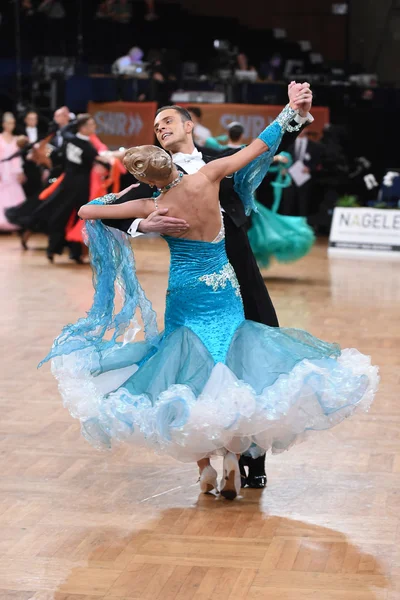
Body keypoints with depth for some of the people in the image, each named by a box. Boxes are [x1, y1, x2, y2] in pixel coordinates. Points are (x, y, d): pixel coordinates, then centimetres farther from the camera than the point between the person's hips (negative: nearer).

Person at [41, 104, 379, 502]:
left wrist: (116, 198, 17)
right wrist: (290, 110, 6)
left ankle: (205, 465, 4)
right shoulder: (206, 178, -15)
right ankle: (232, 457, -4)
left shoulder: (152, 207, -12)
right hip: (224, 293, 1)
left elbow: (86, 211, -3)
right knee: (229, 375, 6)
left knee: (189, 378, 8)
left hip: (185, 296, -1)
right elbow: (260, 145, -6)